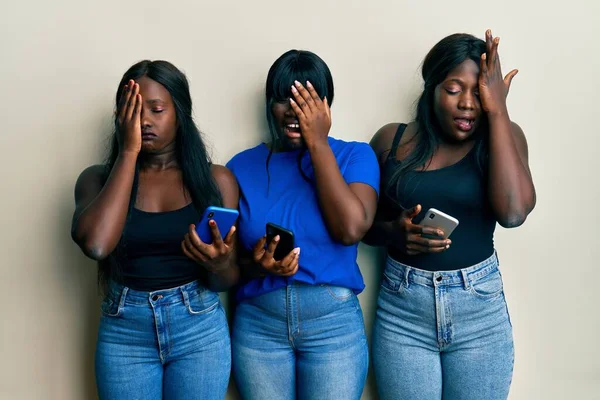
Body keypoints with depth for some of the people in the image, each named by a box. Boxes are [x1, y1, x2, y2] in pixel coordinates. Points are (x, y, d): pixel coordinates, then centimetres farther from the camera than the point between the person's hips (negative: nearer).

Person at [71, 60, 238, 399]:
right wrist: (128, 152, -18)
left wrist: (219, 264, -24)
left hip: (201, 329, 0)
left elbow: (229, 280, 0)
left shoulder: (217, 179, -2)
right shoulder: (99, 178, -2)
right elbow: (95, 244, -24)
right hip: (124, 332, 0)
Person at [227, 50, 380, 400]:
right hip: (258, 323, 2)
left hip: (335, 322, -1)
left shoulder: (355, 156, -1)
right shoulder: (242, 167, 2)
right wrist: (256, 265, -18)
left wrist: (318, 144, -14)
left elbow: (351, 229, -18)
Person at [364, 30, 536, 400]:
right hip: (402, 311, 0)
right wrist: (393, 232, -16)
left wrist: (497, 111, -18)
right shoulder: (392, 139, -1)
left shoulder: (502, 136, -3)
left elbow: (513, 212, -21)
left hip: (480, 310, 0)